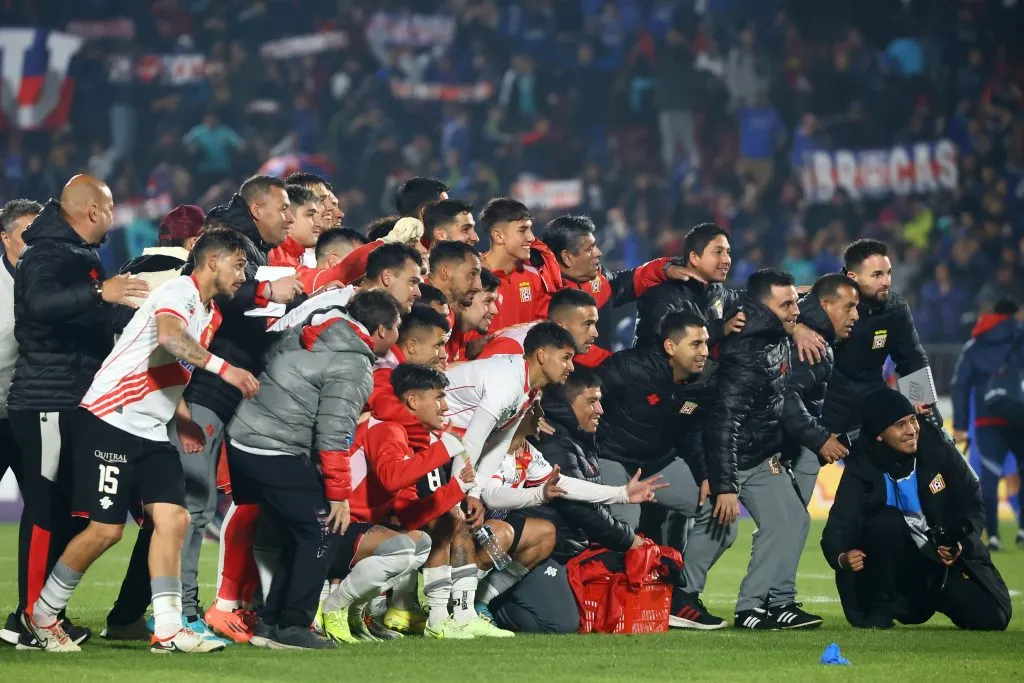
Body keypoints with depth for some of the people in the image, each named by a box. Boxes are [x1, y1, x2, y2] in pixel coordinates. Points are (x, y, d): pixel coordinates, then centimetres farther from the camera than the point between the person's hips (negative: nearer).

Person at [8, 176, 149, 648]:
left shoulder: (78, 255, 19)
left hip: (70, 403, 10)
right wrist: (99, 293, -47)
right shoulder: (46, 255, -14)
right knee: (46, 511, -9)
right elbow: (41, 302, -35)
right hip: (47, 404, -10)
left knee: (62, 511, 11)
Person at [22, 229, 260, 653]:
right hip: (110, 422, -9)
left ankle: (168, 630, -7)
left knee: (173, 518, -6)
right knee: (106, 529, -8)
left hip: (151, 433, 9)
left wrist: (188, 423, 16)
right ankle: (41, 615, 9)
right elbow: (168, 335, -34)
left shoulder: (210, 315, 16)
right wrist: (223, 368, -38)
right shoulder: (179, 291, -11)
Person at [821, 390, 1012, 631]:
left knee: (992, 618, -11)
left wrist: (962, 545, -23)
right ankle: (881, 609, -15)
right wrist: (842, 557, -47)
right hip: (897, 564, -3)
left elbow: (972, 504, -4)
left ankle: (930, 598, 21)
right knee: (888, 521, -33)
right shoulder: (862, 469, -16)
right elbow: (838, 526, -23)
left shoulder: (938, 449, -11)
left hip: (945, 556, 3)